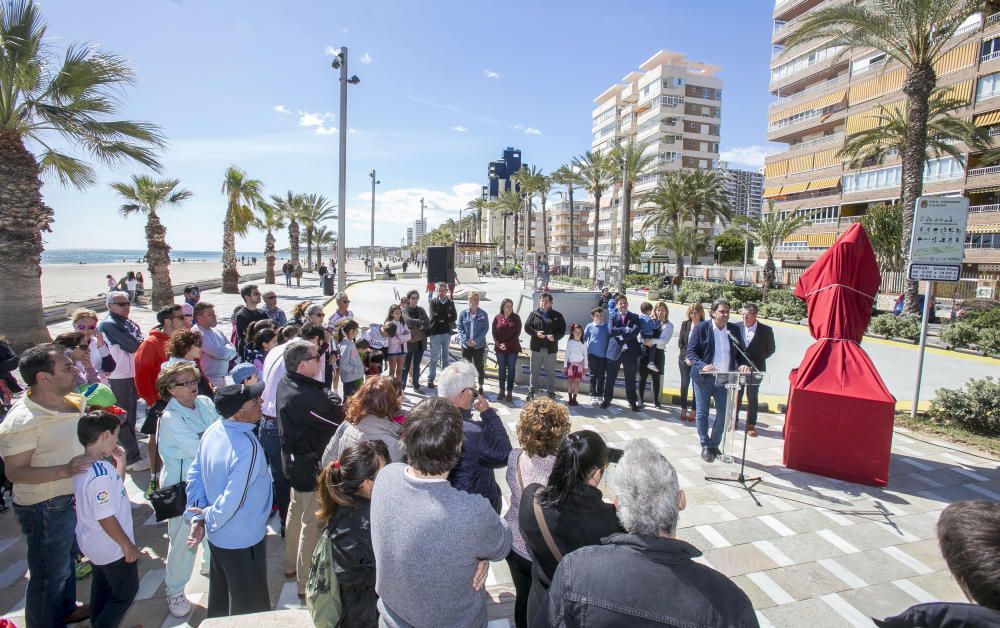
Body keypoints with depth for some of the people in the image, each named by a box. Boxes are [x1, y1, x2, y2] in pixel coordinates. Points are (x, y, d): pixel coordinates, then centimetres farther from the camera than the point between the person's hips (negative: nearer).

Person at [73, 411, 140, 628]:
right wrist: (128, 545, -17)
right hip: (112, 547, -9)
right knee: (126, 591, 12)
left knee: (103, 584, 29)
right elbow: (106, 519, -28)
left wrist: (120, 463, -1)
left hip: (95, 543, 10)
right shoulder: (100, 475, -35)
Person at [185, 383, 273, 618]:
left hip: (218, 535, 8)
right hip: (242, 540, -8)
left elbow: (194, 475, 1)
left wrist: (197, 517, 1)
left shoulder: (212, 431, -7)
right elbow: (234, 499, -31)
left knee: (221, 597, 30)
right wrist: (210, 518, -12)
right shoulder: (248, 446, -32)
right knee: (250, 606, 15)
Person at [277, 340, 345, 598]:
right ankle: (307, 583, 19)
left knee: (297, 511, 26)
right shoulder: (305, 397, -34)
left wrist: (324, 392, -16)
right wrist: (331, 395, -12)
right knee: (313, 524, 4)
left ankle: (292, 565, 46)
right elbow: (339, 418, -26)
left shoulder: (286, 383, -4)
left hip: (295, 462, 10)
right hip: (312, 467, -10)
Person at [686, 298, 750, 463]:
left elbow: (740, 352, 12)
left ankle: (714, 444, 25)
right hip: (704, 378, -3)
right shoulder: (701, 327, -6)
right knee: (702, 413, 6)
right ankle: (705, 446, 20)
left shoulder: (734, 329, 6)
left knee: (723, 413, 7)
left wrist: (743, 364, -9)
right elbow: (691, 351, -8)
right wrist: (702, 365, -25)